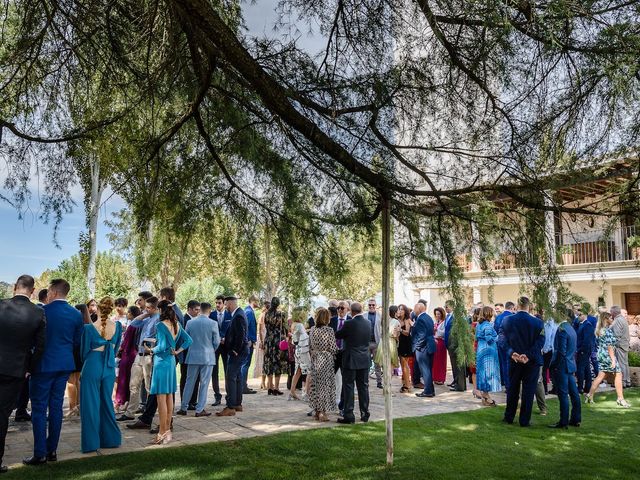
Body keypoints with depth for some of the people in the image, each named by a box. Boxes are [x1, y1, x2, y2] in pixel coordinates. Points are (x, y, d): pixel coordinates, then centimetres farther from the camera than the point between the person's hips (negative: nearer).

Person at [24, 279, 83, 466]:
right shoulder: (76, 314, 1)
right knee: (56, 407, 12)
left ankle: (40, 454, 4)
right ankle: (52, 450, 18)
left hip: (44, 365, -5)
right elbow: (77, 342, 7)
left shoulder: (42, 311, -12)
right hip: (64, 365, 5)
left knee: (39, 409, 3)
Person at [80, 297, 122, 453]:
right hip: (110, 368, 4)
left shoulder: (89, 328, -13)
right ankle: (110, 439, 23)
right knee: (107, 402, 16)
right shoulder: (118, 326, -3)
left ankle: (91, 443, 11)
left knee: (91, 404, 6)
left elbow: (84, 352, -1)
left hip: (92, 367, -4)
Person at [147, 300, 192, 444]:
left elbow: (162, 346, -21)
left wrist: (151, 350, -3)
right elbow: (188, 340, 10)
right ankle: (167, 430, 23)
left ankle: (162, 432, 1)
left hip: (162, 362, -8)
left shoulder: (160, 325, -15)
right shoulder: (177, 325, 7)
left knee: (161, 398, -3)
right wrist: (178, 351, 10)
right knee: (169, 396, 14)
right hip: (171, 361, 8)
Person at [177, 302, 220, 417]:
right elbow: (216, 342, -4)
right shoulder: (213, 323, -10)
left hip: (193, 356, 3)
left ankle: (183, 408, 18)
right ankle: (200, 410, 7)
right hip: (208, 357, -3)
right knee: (204, 383, 4)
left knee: (189, 382, 12)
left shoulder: (190, 322, -2)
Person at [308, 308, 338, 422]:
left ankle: (316, 412, 19)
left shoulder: (312, 330, 1)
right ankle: (322, 413, 3)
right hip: (326, 360, -5)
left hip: (315, 360, 5)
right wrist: (334, 355, 8)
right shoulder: (329, 330, -14)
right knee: (325, 385, 2)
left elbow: (310, 347, 8)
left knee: (315, 385, 11)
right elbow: (333, 348, -12)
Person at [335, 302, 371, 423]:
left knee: (348, 387, 2)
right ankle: (365, 414, 19)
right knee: (363, 387, 12)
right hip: (365, 360, 5)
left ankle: (349, 415, 3)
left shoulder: (349, 324, -16)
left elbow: (338, 335, -3)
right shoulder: (368, 323, 1)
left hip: (351, 360, -5)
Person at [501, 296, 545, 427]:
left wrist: (512, 353, -11)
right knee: (528, 390, 7)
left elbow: (505, 340, -7)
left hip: (514, 360, 2)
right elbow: (539, 342, -12)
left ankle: (509, 417, 24)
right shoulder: (537, 322, -11)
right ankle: (524, 420, 12)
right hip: (532, 362, -2)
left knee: (512, 389, 15)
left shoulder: (507, 320, -5)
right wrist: (528, 356, -14)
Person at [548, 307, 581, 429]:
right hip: (571, 365, 9)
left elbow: (561, 351, -20)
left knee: (563, 394, -3)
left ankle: (563, 422, 3)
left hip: (561, 365, -9)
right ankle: (576, 419, 22)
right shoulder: (572, 329, 9)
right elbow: (574, 349, 15)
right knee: (573, 392, 13)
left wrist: (554, 364, -13)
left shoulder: (562, 329, -18)